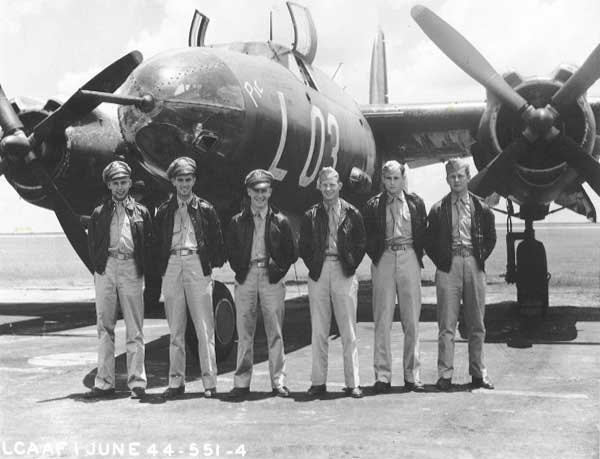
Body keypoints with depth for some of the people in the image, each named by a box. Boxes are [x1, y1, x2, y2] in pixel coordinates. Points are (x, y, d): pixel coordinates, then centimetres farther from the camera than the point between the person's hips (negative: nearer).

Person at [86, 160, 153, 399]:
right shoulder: (99, 213, 14)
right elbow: (92, 243, 12)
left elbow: (148, 243, 9)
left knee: (134, 329, -1)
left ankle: (137, 382, 2)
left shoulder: (140, 212, 12)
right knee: (105, 328, 3)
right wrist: (98, 266, 1)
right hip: (105, 269, 1)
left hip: (131, 269, -1)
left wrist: (142, 269, -1)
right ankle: (104, 383, 8)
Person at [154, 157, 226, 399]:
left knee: (205, 328, -4)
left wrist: (213, 262, 0)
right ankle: (176, 381, 12)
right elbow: (157, 242, 14)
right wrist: (161, 266, 4)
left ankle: (209, 382, -1)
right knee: (175, 330, 6)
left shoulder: (205, 209, 8)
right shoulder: (164, 211, 13)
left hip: (198, 267, -2)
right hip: (172, 268, 2)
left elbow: (217, 241, 9)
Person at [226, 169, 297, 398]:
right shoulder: (237, 221, 8)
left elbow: (292, 253, 9)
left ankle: (278, 381, 7)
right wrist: (239, 270, 3)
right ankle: (242, 382, 8)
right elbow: (230, 251, 13)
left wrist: (278, 270, -1)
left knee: (275, 332, 1)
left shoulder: (280, 221, 6)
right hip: (245, 278, 1)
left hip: (271, 278, -1)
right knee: (244, 332, 2)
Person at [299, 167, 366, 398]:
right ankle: (318, 381, 11)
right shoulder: (310, 216, 10)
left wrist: (351, 266, 0)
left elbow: (361, 243, 8)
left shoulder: (352, 213, 6)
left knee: (348, 331, 0)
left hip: (344, 273, -1)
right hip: (318, 274, 2)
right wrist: (312, 266, 2)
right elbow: (303, 247, 12)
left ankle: (353, 382, 5)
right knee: (318, 331, 4)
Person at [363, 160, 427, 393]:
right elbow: (367, 236, 9)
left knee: (412, 321, 3)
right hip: (383, 260, -1)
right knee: (382, 321, -1)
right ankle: (382, 376, 3)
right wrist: (375, 255, 1)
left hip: (409, 259, 1)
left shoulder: (415, 202, 9)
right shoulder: (373, 205, 5)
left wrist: (418, 257, 5)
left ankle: (412, 376, 9)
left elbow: (423, 233, 12)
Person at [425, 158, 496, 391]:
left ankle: (478, 372, 16)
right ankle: (445, 374, 1)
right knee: (447, 324, -3)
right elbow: (429, 241, 10)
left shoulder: (481, 208, 9)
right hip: (448, 267, -2)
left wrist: (481, 258, 7)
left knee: (477, 324, 7)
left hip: (474, 265, 2)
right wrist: (440, 261, 1)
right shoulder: (438, 209, 5)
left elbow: (491, 238, 17)